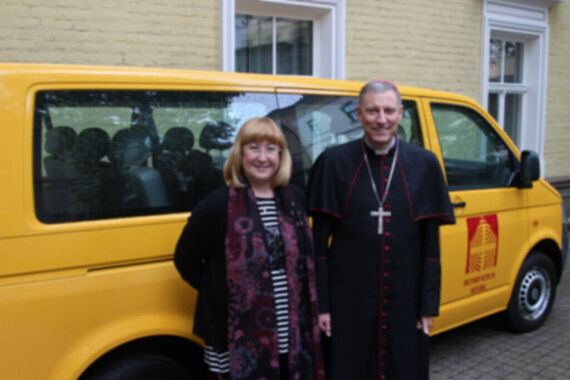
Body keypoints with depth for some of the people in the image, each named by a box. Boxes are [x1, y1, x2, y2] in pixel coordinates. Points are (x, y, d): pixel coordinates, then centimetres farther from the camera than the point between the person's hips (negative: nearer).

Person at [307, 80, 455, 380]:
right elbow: (320, 241, -2)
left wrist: (429, 305, 0)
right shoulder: (334, 162, -4)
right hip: (348, 301, -1)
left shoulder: (424, 164, -1)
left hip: (404, 301, 1)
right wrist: (321, 304, -4)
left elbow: (431, 243, 2)